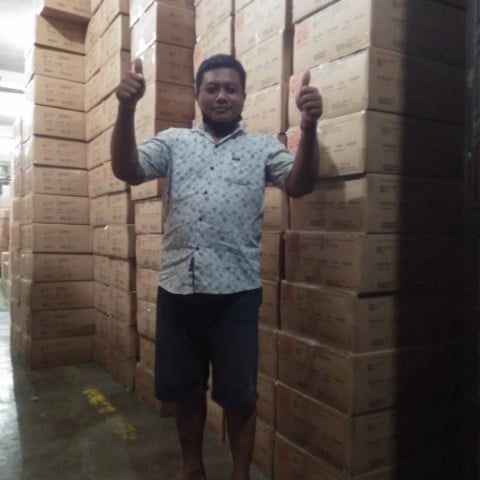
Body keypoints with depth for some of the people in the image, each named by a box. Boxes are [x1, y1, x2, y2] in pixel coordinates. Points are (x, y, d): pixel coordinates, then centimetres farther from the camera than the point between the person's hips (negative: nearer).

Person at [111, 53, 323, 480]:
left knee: (238, 392, 8)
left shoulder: (263, 147, 7)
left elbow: (300, 184, -9)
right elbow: (127, 171, -3)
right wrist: (126, 111, -19)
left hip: (236, 290, -2)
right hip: (178, 287, 3)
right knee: (184, 386, 17)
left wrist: (309, 126, -25)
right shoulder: (173, 141, 11)